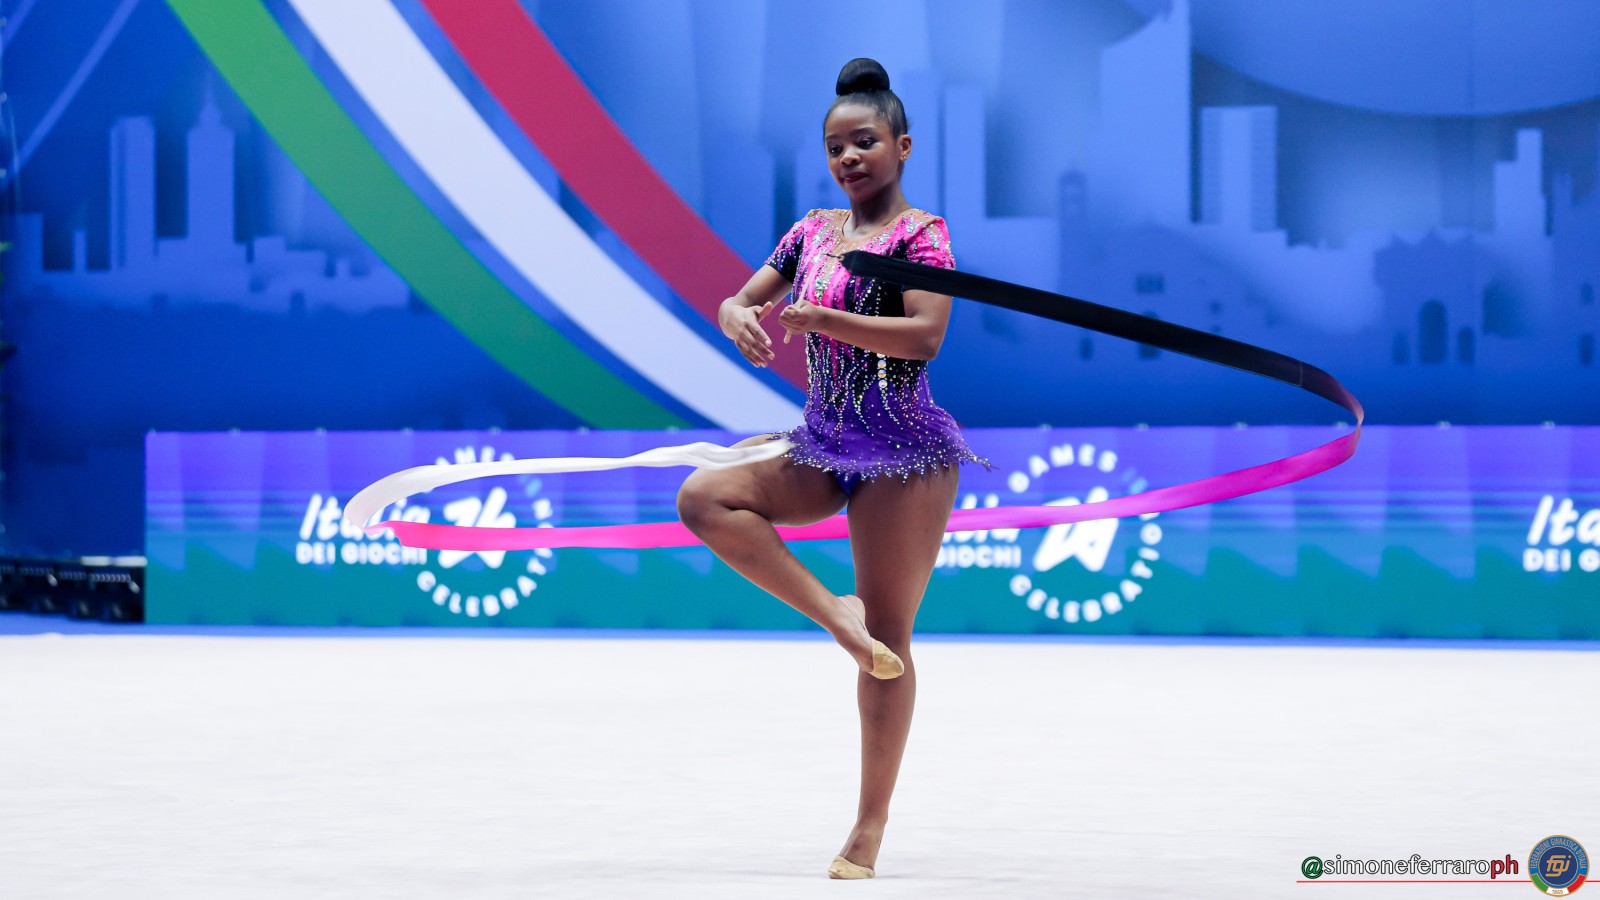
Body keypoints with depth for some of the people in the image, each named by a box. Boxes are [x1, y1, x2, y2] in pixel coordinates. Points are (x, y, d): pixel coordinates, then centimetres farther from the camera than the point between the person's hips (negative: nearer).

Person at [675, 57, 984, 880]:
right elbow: (742, 298, 11)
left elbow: (927, 336, -21)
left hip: (902, 453, -6)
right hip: (823, 444, 6)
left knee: (890, 638, -2)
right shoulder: (813, 231, 11)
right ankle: (833, 613, -13)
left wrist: (818, 318, -28)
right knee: (703, 496, -19)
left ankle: (870, 825, 7)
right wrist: (737, 318, -14)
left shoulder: (921, 234, -9)